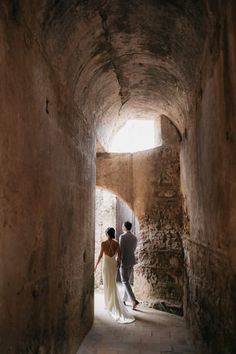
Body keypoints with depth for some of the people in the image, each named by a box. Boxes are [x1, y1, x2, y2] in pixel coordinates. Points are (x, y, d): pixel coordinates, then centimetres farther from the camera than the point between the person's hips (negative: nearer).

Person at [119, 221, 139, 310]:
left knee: (125, 282, -4)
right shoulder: (134, 238, 9)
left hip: (124, 262, -7)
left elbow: (121, 250, -19)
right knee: (127, 281, 17)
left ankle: (134, 300, -17)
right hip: (131, 262, 7)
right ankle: (124, 300, 24)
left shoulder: (122, 236, -15)